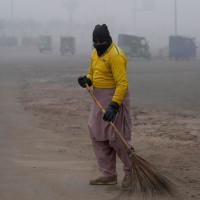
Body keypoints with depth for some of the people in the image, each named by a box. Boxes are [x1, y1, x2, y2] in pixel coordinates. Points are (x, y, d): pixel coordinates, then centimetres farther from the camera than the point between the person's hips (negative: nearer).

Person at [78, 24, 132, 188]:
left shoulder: (115, 55, -19)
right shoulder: (95, 53, 11)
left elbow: (122, 83, -25)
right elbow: (92, 73, 23)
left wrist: (113, 106, -32)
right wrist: (87, 80, -2)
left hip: (115, 97, -9)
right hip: (100, 98, 9)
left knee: (117, 138, -6)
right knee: (98, 137, 7)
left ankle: (131, 170, 13)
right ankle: (109, 175, 14)